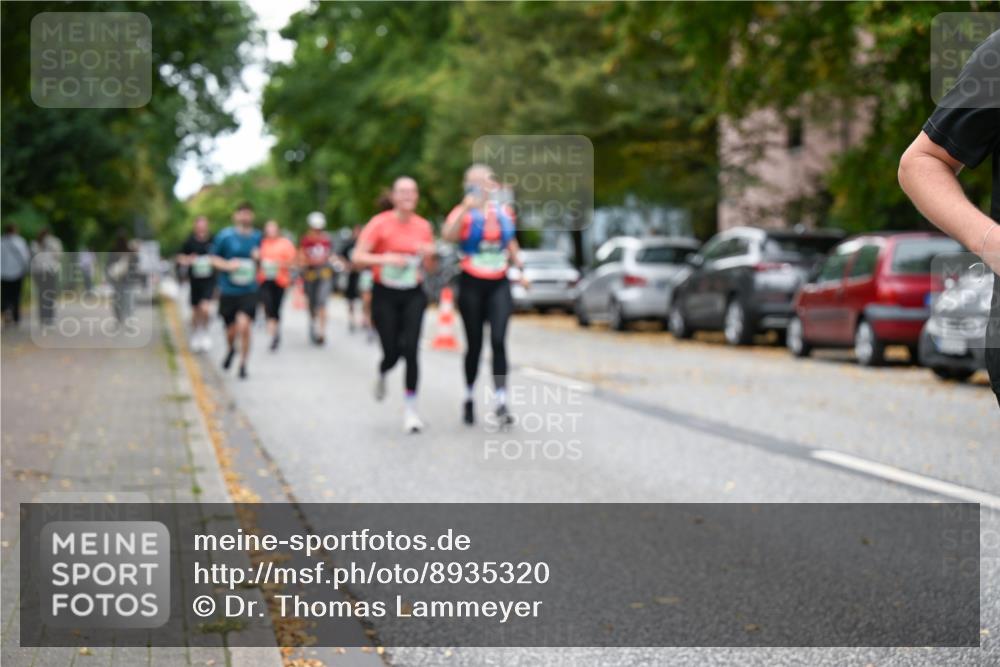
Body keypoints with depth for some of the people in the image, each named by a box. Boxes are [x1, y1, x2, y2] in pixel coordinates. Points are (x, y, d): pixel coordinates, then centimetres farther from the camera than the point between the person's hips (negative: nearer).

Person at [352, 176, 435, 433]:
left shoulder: (423, 226, 4)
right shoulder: (380, 223, -7)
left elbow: (430, 265, 16)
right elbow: (357, 257, -11)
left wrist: (428, 254, -7)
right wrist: (385, 258, -25)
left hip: (413, 295, 2)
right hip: (385, 295, -2)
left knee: (410, 349, -13)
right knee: (392, 352, -1)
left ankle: (410, 409, -5)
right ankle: (381, 375, 38)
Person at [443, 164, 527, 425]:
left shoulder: (504, 212, 8)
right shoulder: (464, 212, -6)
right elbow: (448, 235, -27)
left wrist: (520, 268, 14)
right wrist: (467, 208, -38)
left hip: (498, 285, 2)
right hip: (472, 284, -2)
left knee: (498, 341, -11)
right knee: (474, 344, 4)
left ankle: (501, 403, -12)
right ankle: (469, 399, 23)